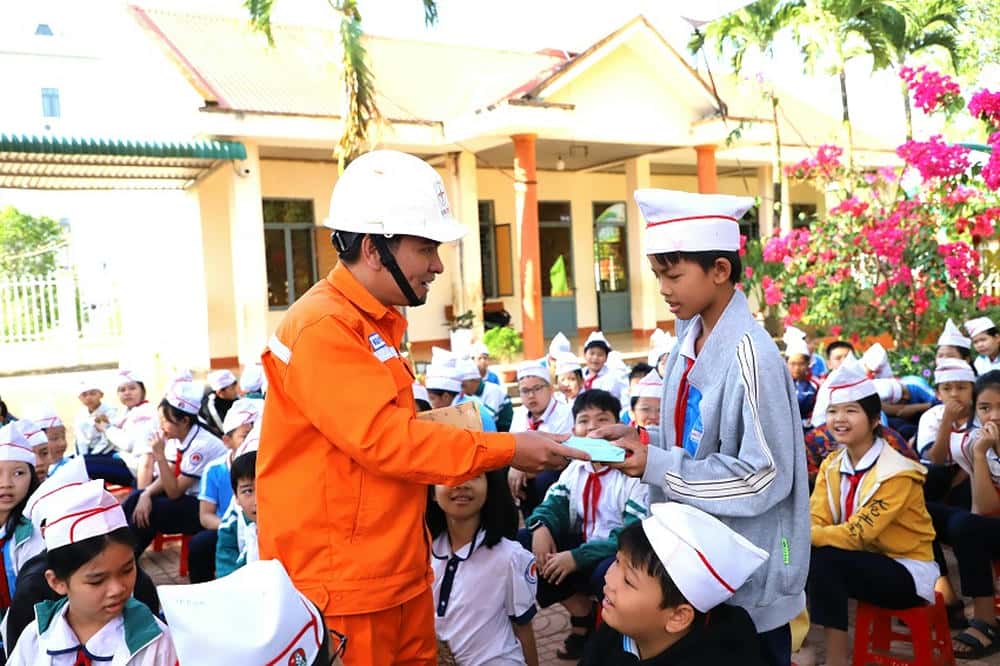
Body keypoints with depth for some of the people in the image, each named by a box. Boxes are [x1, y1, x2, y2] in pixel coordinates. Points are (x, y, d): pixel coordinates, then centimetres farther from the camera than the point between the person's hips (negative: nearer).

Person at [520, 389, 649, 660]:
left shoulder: (634, 472, -17)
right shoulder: (575, 468, 6)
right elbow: (552, 505, 3)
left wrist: (577, 557, -29)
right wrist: (541, 527, -23)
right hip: (579, 546, 7)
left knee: (607, 572, -40)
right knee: (521, 543, -9)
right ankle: (583, 616, 2)